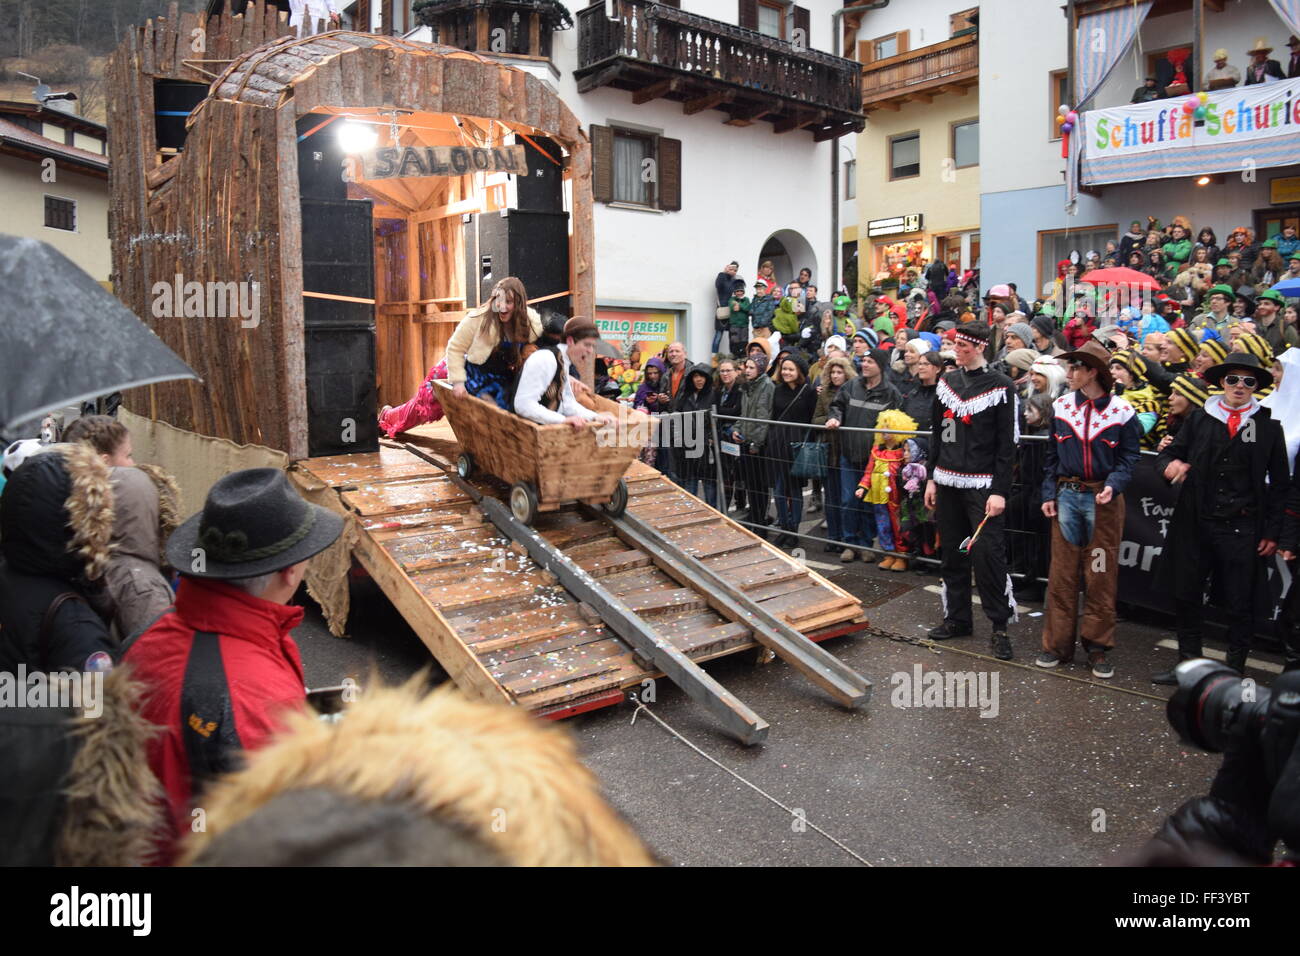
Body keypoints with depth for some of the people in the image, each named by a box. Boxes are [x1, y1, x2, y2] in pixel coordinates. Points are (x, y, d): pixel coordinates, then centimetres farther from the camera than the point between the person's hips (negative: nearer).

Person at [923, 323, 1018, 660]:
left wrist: (999, 491, -13)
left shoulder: (1000, 386, -6)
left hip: (982, 485, -5)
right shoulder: (946, 382, 12)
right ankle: (957, 618, 21)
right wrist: (932, 478, 13)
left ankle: (1000, 625, 3)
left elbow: (1007, 443, -8)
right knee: (953, 552, 10)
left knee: (988, 553, -8)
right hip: (947, 481, 6)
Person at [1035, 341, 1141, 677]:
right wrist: (1049, 494, 3)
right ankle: (1058, 643, 15)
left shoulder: (1122, 411, -5)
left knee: (1101, 575, 5)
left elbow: (1128, 457, 0)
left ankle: (1097, 647, 16)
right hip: (1067, 495, 2)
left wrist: (1113, 485, -18)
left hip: (1104, 499, -2)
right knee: (1062, 573, 5)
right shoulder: (1061, 406, 4)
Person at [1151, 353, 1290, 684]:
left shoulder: (1269, 427, 3)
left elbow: (1279, 484, 4)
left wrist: (1272, 532, 0)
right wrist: (1169, 464, -18)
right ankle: (1189, 664, 25)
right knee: (1186, 596, 9)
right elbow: (1169, 454, 7)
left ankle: (1235, 671, 21)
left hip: (1242, 529, -2)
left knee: (1240, 605, 6)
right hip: (1196, 523, 2)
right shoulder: (1199, 419, 6)